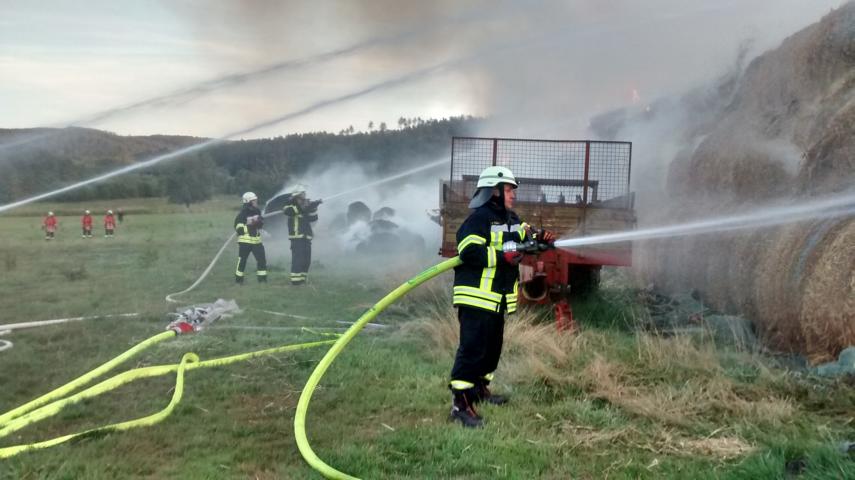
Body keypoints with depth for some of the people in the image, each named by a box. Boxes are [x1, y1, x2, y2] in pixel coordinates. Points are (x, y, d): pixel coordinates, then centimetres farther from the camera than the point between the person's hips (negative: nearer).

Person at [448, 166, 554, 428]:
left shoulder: (512, 219, 15)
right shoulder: (479, 219, -15)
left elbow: (526, 239, 30)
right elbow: (469, 252, -26)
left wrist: (540, 239, 8)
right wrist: (503, 256, -25)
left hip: (499, 298, 10)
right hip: (476, 296, -10)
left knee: (493, 347, 19)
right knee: (472, 349, -12)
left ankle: (480, 389, 35)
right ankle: (460, 404, -11)